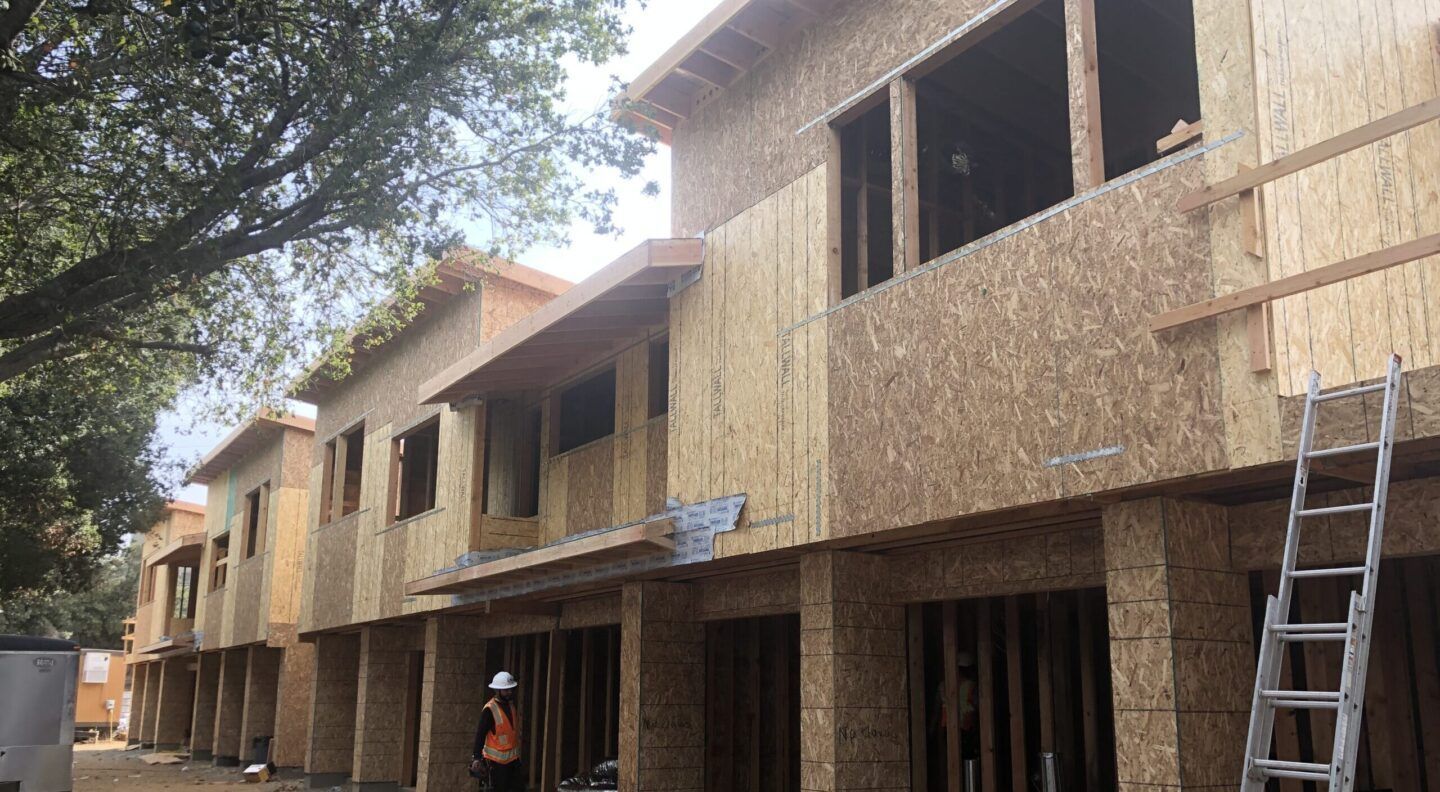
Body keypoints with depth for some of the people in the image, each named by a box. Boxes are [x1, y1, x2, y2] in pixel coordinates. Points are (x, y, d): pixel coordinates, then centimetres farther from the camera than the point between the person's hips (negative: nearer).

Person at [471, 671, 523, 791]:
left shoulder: (511, 705, 7)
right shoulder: (490, 709, -16)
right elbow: (480, 734, -16)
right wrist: (477, 757, -20)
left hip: (513, 757, 7)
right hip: (497, 759, -7)